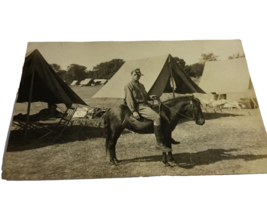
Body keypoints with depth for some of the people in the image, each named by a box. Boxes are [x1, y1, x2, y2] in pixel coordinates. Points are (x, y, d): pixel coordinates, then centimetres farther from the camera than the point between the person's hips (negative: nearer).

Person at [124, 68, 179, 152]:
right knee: (157, 117, -29)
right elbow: (129, 100, -12)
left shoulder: (141, 85, 21)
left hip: (146, 104, 10)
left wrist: (150, 97, 7)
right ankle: (159, 143, -23)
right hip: (139, 107, -10)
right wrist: (134, 111, -19)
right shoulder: (128, 86, -5)